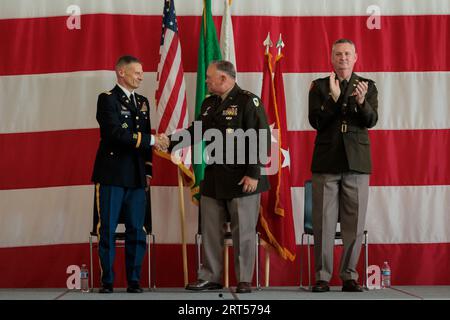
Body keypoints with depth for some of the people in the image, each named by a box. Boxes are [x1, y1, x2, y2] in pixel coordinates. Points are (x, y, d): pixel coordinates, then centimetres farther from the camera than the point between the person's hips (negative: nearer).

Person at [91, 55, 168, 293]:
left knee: (136, 230, 3)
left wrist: (148, 171, 14)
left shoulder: (142, 102, 16)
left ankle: (133, 280, 11)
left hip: (136, 177, 6)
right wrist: (152, 139, -16)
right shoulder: (107, 99, -4)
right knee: (107, 229, -1)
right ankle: (107, 281, 8)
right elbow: (117, 133, -18)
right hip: (111, 175, -5)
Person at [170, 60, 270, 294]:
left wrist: (254, 173, -17)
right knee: (210, 230, 10)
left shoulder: (248, 102, -9)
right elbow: (196, 131, 21)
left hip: (242, 180, -7)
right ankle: (210, 277, 19)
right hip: (213, 178, 7)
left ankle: (245, 280, 10)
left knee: (243, 231, 0)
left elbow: (262, 139, -14)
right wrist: (171, 142, 8)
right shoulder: (209, 104, 15)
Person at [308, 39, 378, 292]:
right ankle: (323, 276, 5)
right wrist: (334, 98, -18)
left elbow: (371, 121, -4)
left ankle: (350, 276, 10)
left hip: (357, 163, 1)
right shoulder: (319, 86, 8)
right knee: (324, 222, -1)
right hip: (326, 163, -1)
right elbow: (316, 121, -4)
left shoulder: (368, 86, 9)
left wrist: (361, 101, -23)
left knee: (354, 222, 1)